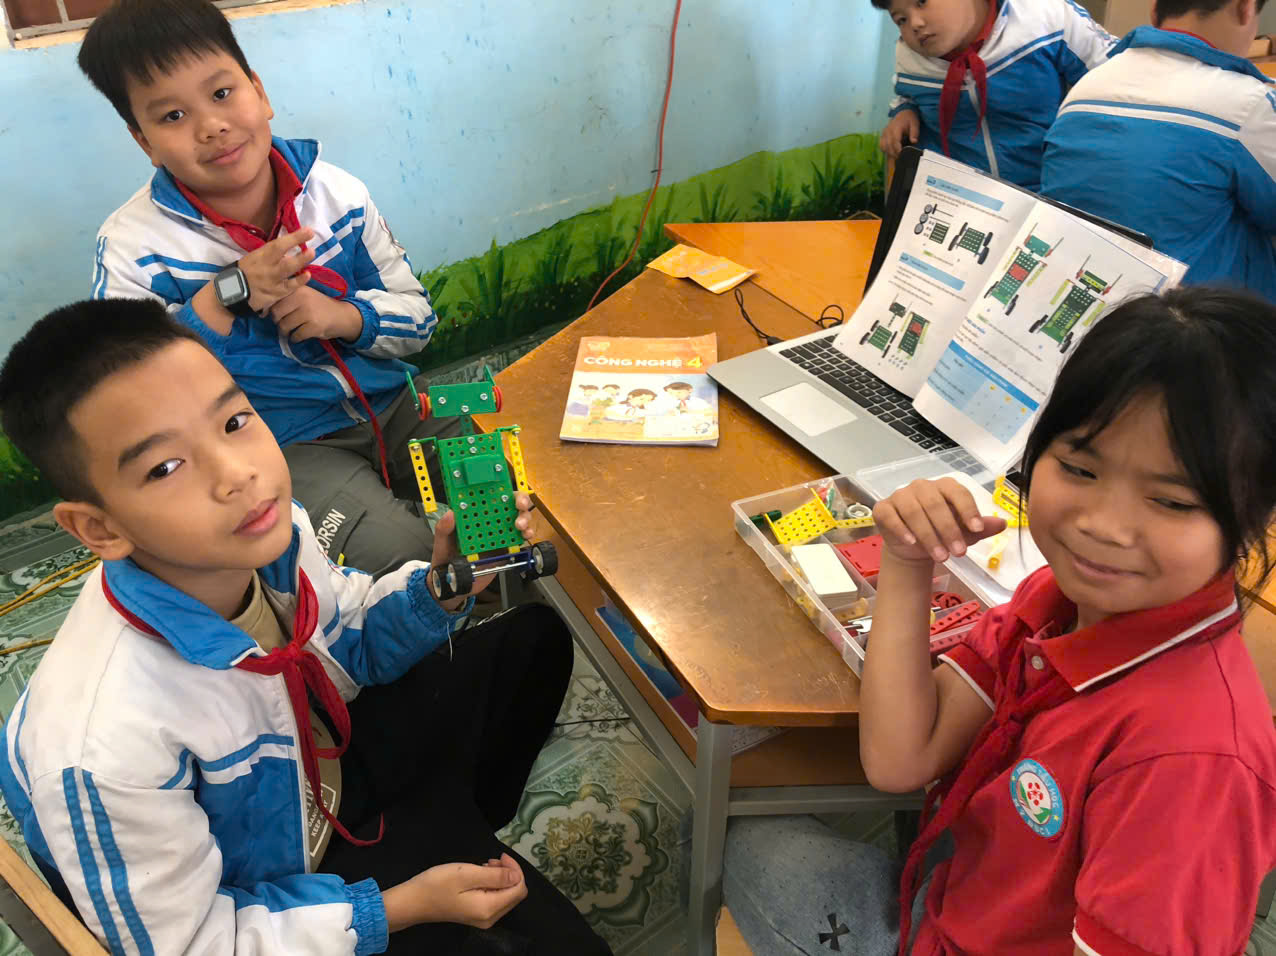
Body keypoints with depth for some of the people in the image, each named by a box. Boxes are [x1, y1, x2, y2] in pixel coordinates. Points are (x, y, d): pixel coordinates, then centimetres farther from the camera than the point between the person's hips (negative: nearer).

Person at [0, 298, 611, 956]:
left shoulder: (269, 530, -21)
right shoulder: (104, 746, -38)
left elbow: (352, 642, 0)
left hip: (324, 771, 6)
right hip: (263, 897, -5)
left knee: (533, 640, 11)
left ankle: (453, 828, 29)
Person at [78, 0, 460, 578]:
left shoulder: (335, 193, -1)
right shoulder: (132, 249, -10)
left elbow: (416, 317, 5)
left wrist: (343, 315, -18)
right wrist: (227, 294, -25)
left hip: (392, 403, 5)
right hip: (283, 446, -4)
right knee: (401, 553, -25)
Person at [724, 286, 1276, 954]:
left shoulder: (1188, 754, -37)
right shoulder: (1062, 593, -15)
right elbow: (899, 760, -16)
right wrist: (906, 568, -24)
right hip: (960, 888, 5)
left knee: (758, 853, 6)